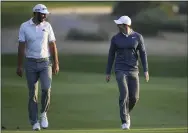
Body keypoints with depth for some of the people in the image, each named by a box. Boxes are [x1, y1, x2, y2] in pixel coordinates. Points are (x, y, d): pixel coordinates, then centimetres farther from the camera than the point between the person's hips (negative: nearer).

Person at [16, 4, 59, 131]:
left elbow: (52, 45, 6)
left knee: (46, 88, -16)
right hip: (31, 63, -1)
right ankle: (35, 122, 7)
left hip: (45, 62, 1)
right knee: (32, 93, 1)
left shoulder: (47, 26, 3)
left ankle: (44, 113, 5)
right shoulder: (24, 27, -2)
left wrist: (56, 63, 2)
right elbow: (21, 47, -1)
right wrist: (20, 66, -3)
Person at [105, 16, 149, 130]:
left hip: (133, 70, 1)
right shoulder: (115, 38, 0)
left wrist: (146, 70, -6)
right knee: (124, 94, -17)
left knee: (134, 97, 1)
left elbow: (143, 53, 1)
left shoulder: (138, 37, -1)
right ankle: (125, 122, -14)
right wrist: (108, 73, 5)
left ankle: (126, 113, 32)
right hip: (120, 70, -1)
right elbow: (111, 55, 6)